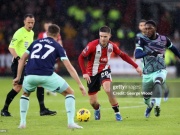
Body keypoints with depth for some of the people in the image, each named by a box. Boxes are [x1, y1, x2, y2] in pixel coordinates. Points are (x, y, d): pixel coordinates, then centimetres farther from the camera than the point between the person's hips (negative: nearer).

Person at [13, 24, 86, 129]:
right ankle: (71, 122, 3)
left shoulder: (36, 43, 26)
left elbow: (23, 59, 22)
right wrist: (80, 84, 7)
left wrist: (18, 77, 28)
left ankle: (22, 122, 24)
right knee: (70, 92, 14)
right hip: (47, 76, -3)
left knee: (25, 94, 35)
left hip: (30, 75, 3)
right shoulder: (58, 47, 15)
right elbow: (69, 67, 8)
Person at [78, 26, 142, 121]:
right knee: (93, 102, 1)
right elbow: (81, 57, -14)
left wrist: (136, 66, 6)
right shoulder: (93, 45, -21)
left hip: (104, 70, 1)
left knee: (108, 89, -31)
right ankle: (97, 110, 41)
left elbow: (122, 55, 6)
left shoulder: (111, 46, -11)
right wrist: (84, 73, -23)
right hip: (92, 73, -1)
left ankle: (117, 113, -16)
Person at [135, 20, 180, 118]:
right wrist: (149, 53, -40)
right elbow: (137, 55, -23)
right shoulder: (142, 40, -7)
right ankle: (150, 106, 48)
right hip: (147, 73, 1)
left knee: (157, 82, -36)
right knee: (146, 97, 13)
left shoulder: (163, 39, -2)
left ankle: (157, 105, -44)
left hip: (160, 70, -1)